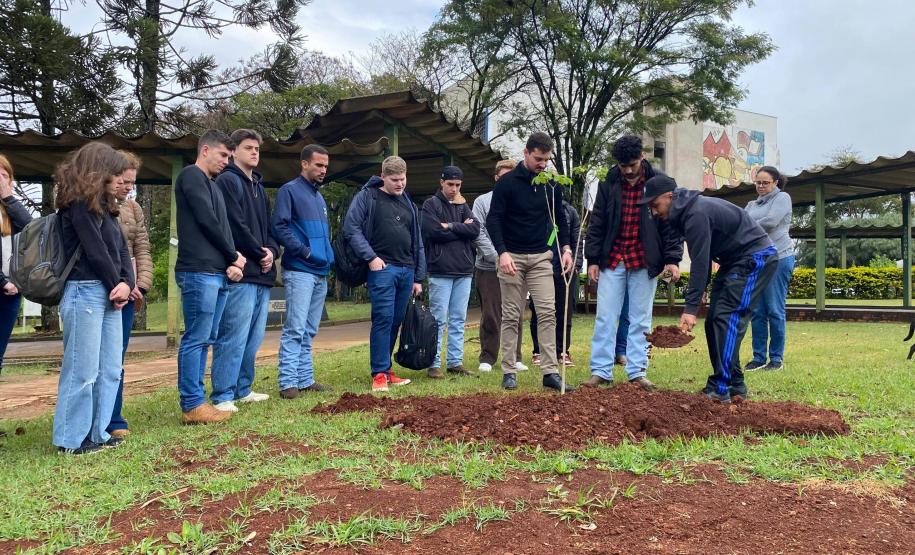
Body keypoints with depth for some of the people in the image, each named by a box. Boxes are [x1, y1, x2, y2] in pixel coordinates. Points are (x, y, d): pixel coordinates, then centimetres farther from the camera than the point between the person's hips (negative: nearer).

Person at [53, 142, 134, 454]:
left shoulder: (104, 206, 18)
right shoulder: (78, 205, -9)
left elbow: (121, 248, 11)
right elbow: (96, 252, -14)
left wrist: (127, 283, -5)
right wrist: (116, 286, -4)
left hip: (109, 293, 9)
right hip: (85, 292, -9)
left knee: (110, 369, 11)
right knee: (82, 369, -4)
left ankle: (97, 432, 19)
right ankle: (72, 439, 5)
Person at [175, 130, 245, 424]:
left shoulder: (212, 185, 24)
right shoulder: (191, 176, -3)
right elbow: (207, 221, -11)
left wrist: (231, 262, 1)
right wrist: (234, 256, -1)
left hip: (217, 272, 9)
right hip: (199, 272, -9)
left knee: (204, 339, 9)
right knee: (196, 338, -7)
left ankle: (195, 401, 13)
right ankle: (192, 405, -3)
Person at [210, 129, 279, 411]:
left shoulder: (259, 187, 22)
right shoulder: (227, 181, -5)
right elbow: (236, 225, -14)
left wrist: (271, 250, 2)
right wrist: (260, 253, -6)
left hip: (262, 273, 9)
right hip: (241, 273, -9)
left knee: (254, 338, 12)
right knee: (233, 337, -9)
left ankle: (243, 390, 21)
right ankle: (222, 396, -4)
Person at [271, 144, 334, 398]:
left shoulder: (319, 196, 20)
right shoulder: (289, 191, -4)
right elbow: (280, 227, -15)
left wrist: (328, 256, 11)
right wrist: (304, 251, -15)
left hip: (321, 273, 8)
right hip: (299, 272, -8)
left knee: (309, 331, 10)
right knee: (295, 329, -10)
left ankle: (305, 379, 15)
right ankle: (288, 382, -7)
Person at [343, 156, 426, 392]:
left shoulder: (409, 204, 19)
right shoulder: (367, 197, 1)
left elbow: (418, 242, 21)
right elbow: (351, 228, -7)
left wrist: (418, 277, 17)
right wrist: (371, 257, -14)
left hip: (406, 270, 6)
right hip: (382, 268, -6)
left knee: (396, 322, 8)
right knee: (383, 319, -10)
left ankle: (386, 369, 18)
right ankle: (379, 374, -4)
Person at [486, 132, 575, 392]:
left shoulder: (551, 185, 6)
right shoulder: (507, 182, -7)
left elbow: (559, 218, 15)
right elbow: (493, 220, -9)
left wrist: (566, 248, 2)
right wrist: (502, 252, -20)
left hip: (541, 257, 3)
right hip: (512, 256, -3)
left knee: (547, 313, -5)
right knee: (511, 316, 2)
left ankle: (550, 372, -2)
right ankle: (509, 371, 10)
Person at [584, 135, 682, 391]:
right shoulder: (608, 182, 0)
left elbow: (671, 223, -1)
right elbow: (596, 223, 4)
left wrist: (672, 258, -8)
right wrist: (593, 259, 2)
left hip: (644, 263, -1)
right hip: (612, 261, 1)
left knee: (640, 320, 6)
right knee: (605, 318, 1)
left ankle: (637, 373, 13)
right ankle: (601, 371, 7)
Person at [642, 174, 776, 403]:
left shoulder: (697, 214, -24)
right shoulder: (686, 211, 7)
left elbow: (700, 263, -27)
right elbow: (702, 258, 11)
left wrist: (690, 308, -26)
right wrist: (700, 290, 8)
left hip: (755, 257, -10)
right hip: (734, 260, 10)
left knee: (727, 318, -18)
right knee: (714, 321, 5)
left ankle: (721, 390, -18)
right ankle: (734, 386, 9)